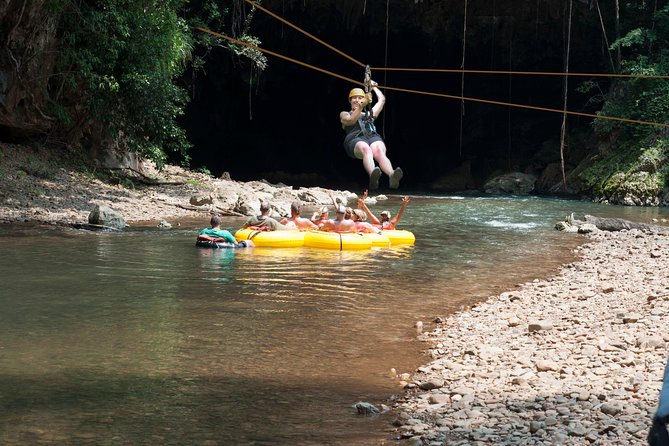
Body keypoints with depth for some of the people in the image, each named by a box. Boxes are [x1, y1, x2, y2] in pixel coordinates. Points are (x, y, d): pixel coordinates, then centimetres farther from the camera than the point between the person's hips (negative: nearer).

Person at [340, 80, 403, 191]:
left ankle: (392, 175, -67)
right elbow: (351, 120, 6)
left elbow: (382, 100, 45)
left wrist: (374, 87, 53)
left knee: (379, 152, -36)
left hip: (373, 137, 3)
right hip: (355, 139, -3)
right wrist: (361, 107, -5)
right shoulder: (345, 114, 30)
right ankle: (373, 176, -73)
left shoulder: (369, 114, 41)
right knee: (366, 149, -41)